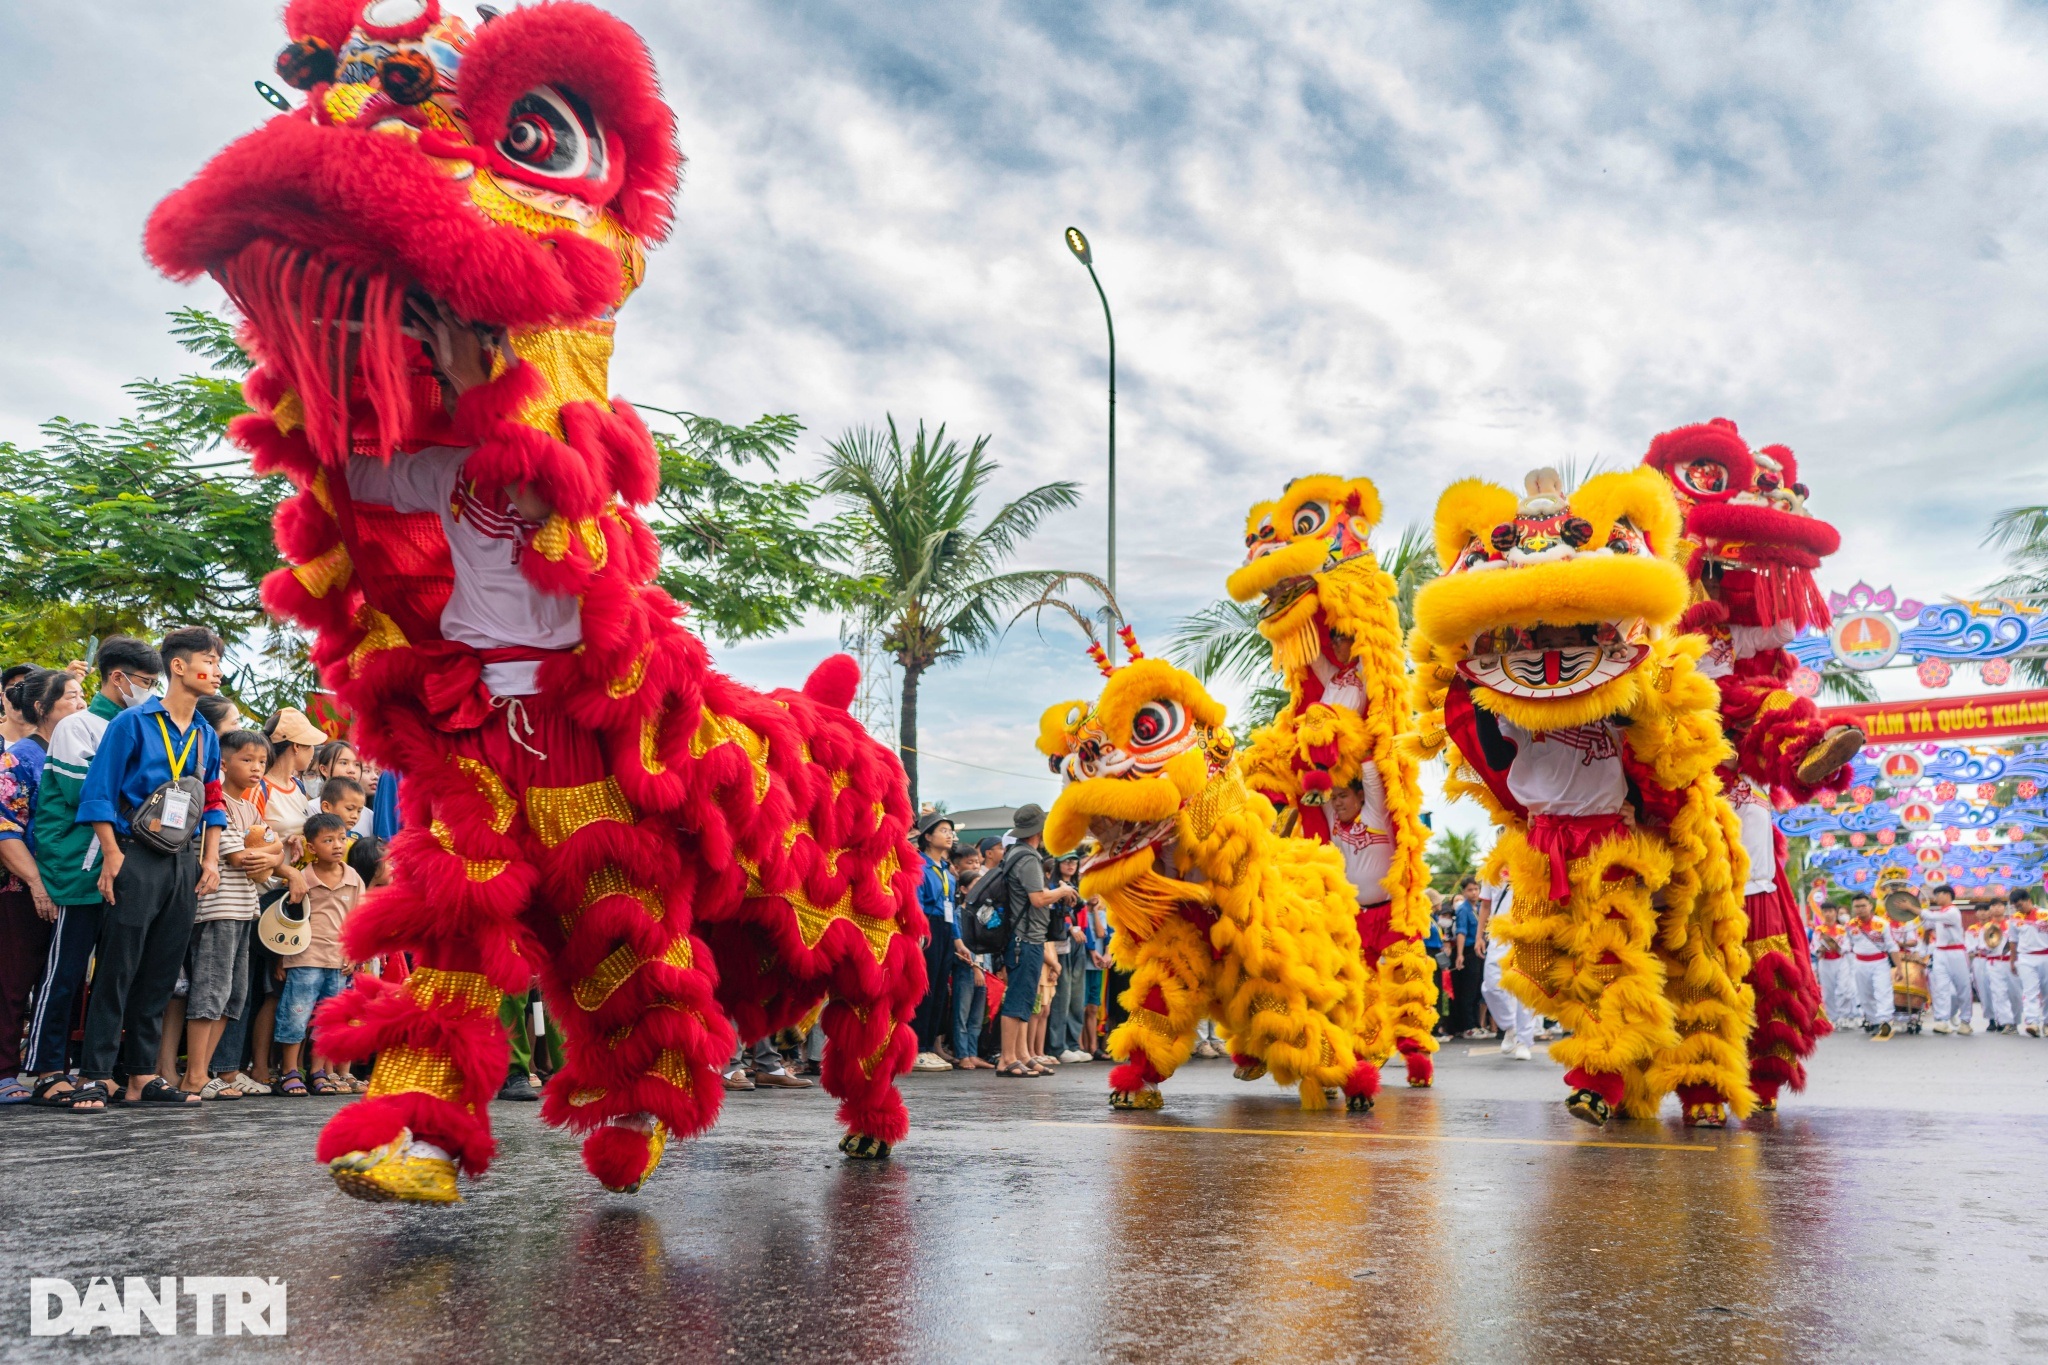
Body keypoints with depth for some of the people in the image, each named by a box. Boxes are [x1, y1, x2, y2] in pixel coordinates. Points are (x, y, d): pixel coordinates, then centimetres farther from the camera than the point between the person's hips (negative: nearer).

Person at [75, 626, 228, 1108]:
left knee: (161, 974, 8)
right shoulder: (133, 723, -2)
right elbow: (99, 792, -6)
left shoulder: (208, 736, 15)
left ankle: (142, 1076, 14)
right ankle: (96, 1076, 3)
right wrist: (113, 856, -12)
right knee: (117, 970, -4)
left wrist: (210, 860, 9)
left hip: (185, 865, 6)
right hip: (137, 858, -5)